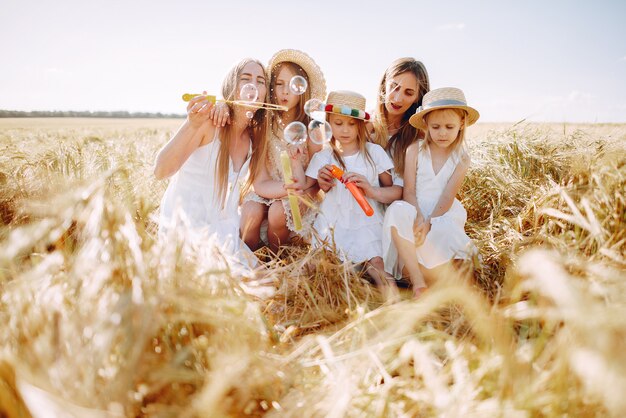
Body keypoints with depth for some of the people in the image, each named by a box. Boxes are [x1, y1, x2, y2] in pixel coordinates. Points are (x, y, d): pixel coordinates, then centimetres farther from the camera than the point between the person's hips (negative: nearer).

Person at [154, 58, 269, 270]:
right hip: (186, 226, -5)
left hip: (223, 230, 6)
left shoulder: (256, 136, 1)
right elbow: (160, 171, -25)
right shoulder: (210, 120, -16)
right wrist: (192, 125, -38)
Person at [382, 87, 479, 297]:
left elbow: (447, 197, -8)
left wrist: (428, 223, -21)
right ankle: (418, 282, -33)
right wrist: (418, 217, -24)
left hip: (442, 215, 0)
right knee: (398, 210, -35)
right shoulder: (415, 150, 0)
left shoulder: (461, 159, 1)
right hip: (415, 212, 0)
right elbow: (409, 190, -7)